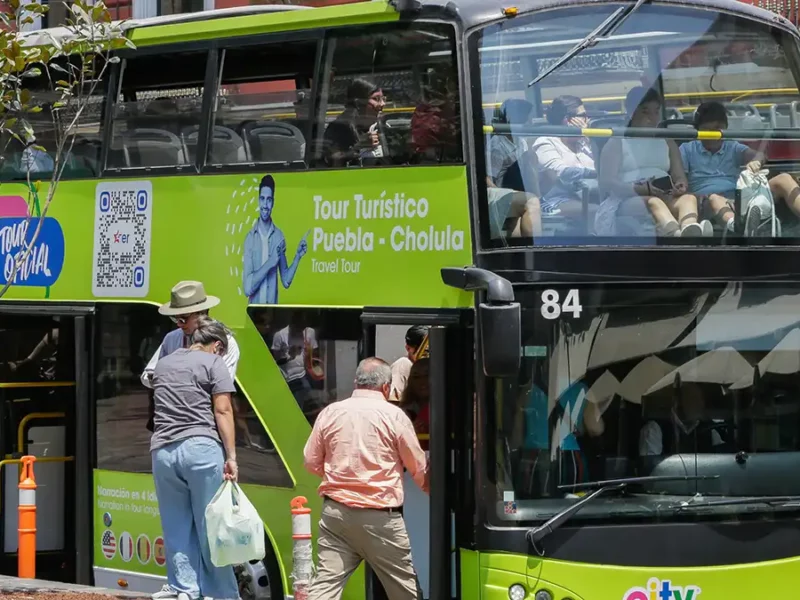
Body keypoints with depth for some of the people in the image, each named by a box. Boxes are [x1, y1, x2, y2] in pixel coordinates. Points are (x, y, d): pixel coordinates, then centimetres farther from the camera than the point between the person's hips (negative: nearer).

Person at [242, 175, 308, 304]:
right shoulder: (250, 238, -7)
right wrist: (269, 263, -18)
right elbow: (247, 288, -14)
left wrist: (298, 256, -5)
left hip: (273, 308, 2)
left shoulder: (279, 236, 1)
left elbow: (286, 281, 6)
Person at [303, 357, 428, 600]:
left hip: (336, 512, 3)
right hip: (380, 517, -3)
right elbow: (420, 470, 4)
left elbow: (312, 463, 11)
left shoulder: (330, 412, 3)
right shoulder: (394, 416, -5)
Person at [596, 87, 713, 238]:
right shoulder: (617, 143, 14)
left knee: (688, 198, -32)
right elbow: (607, 182, 0)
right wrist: (642, 189, -17)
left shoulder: (667, 142, 28)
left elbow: (679, 176, 18)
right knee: (653, 202, -40)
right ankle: (681, 239, -76)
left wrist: (681, 185, -10)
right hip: (629, 201, -4)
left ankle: (691, 232, -72)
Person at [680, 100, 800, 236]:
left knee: (783, 179, -13)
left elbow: (759, 155, 2)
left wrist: (756, 161, -24)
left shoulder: (734, 148, 23)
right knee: (714, 199, -42)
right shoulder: (688, 150, 18)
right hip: (708, 204, -4)